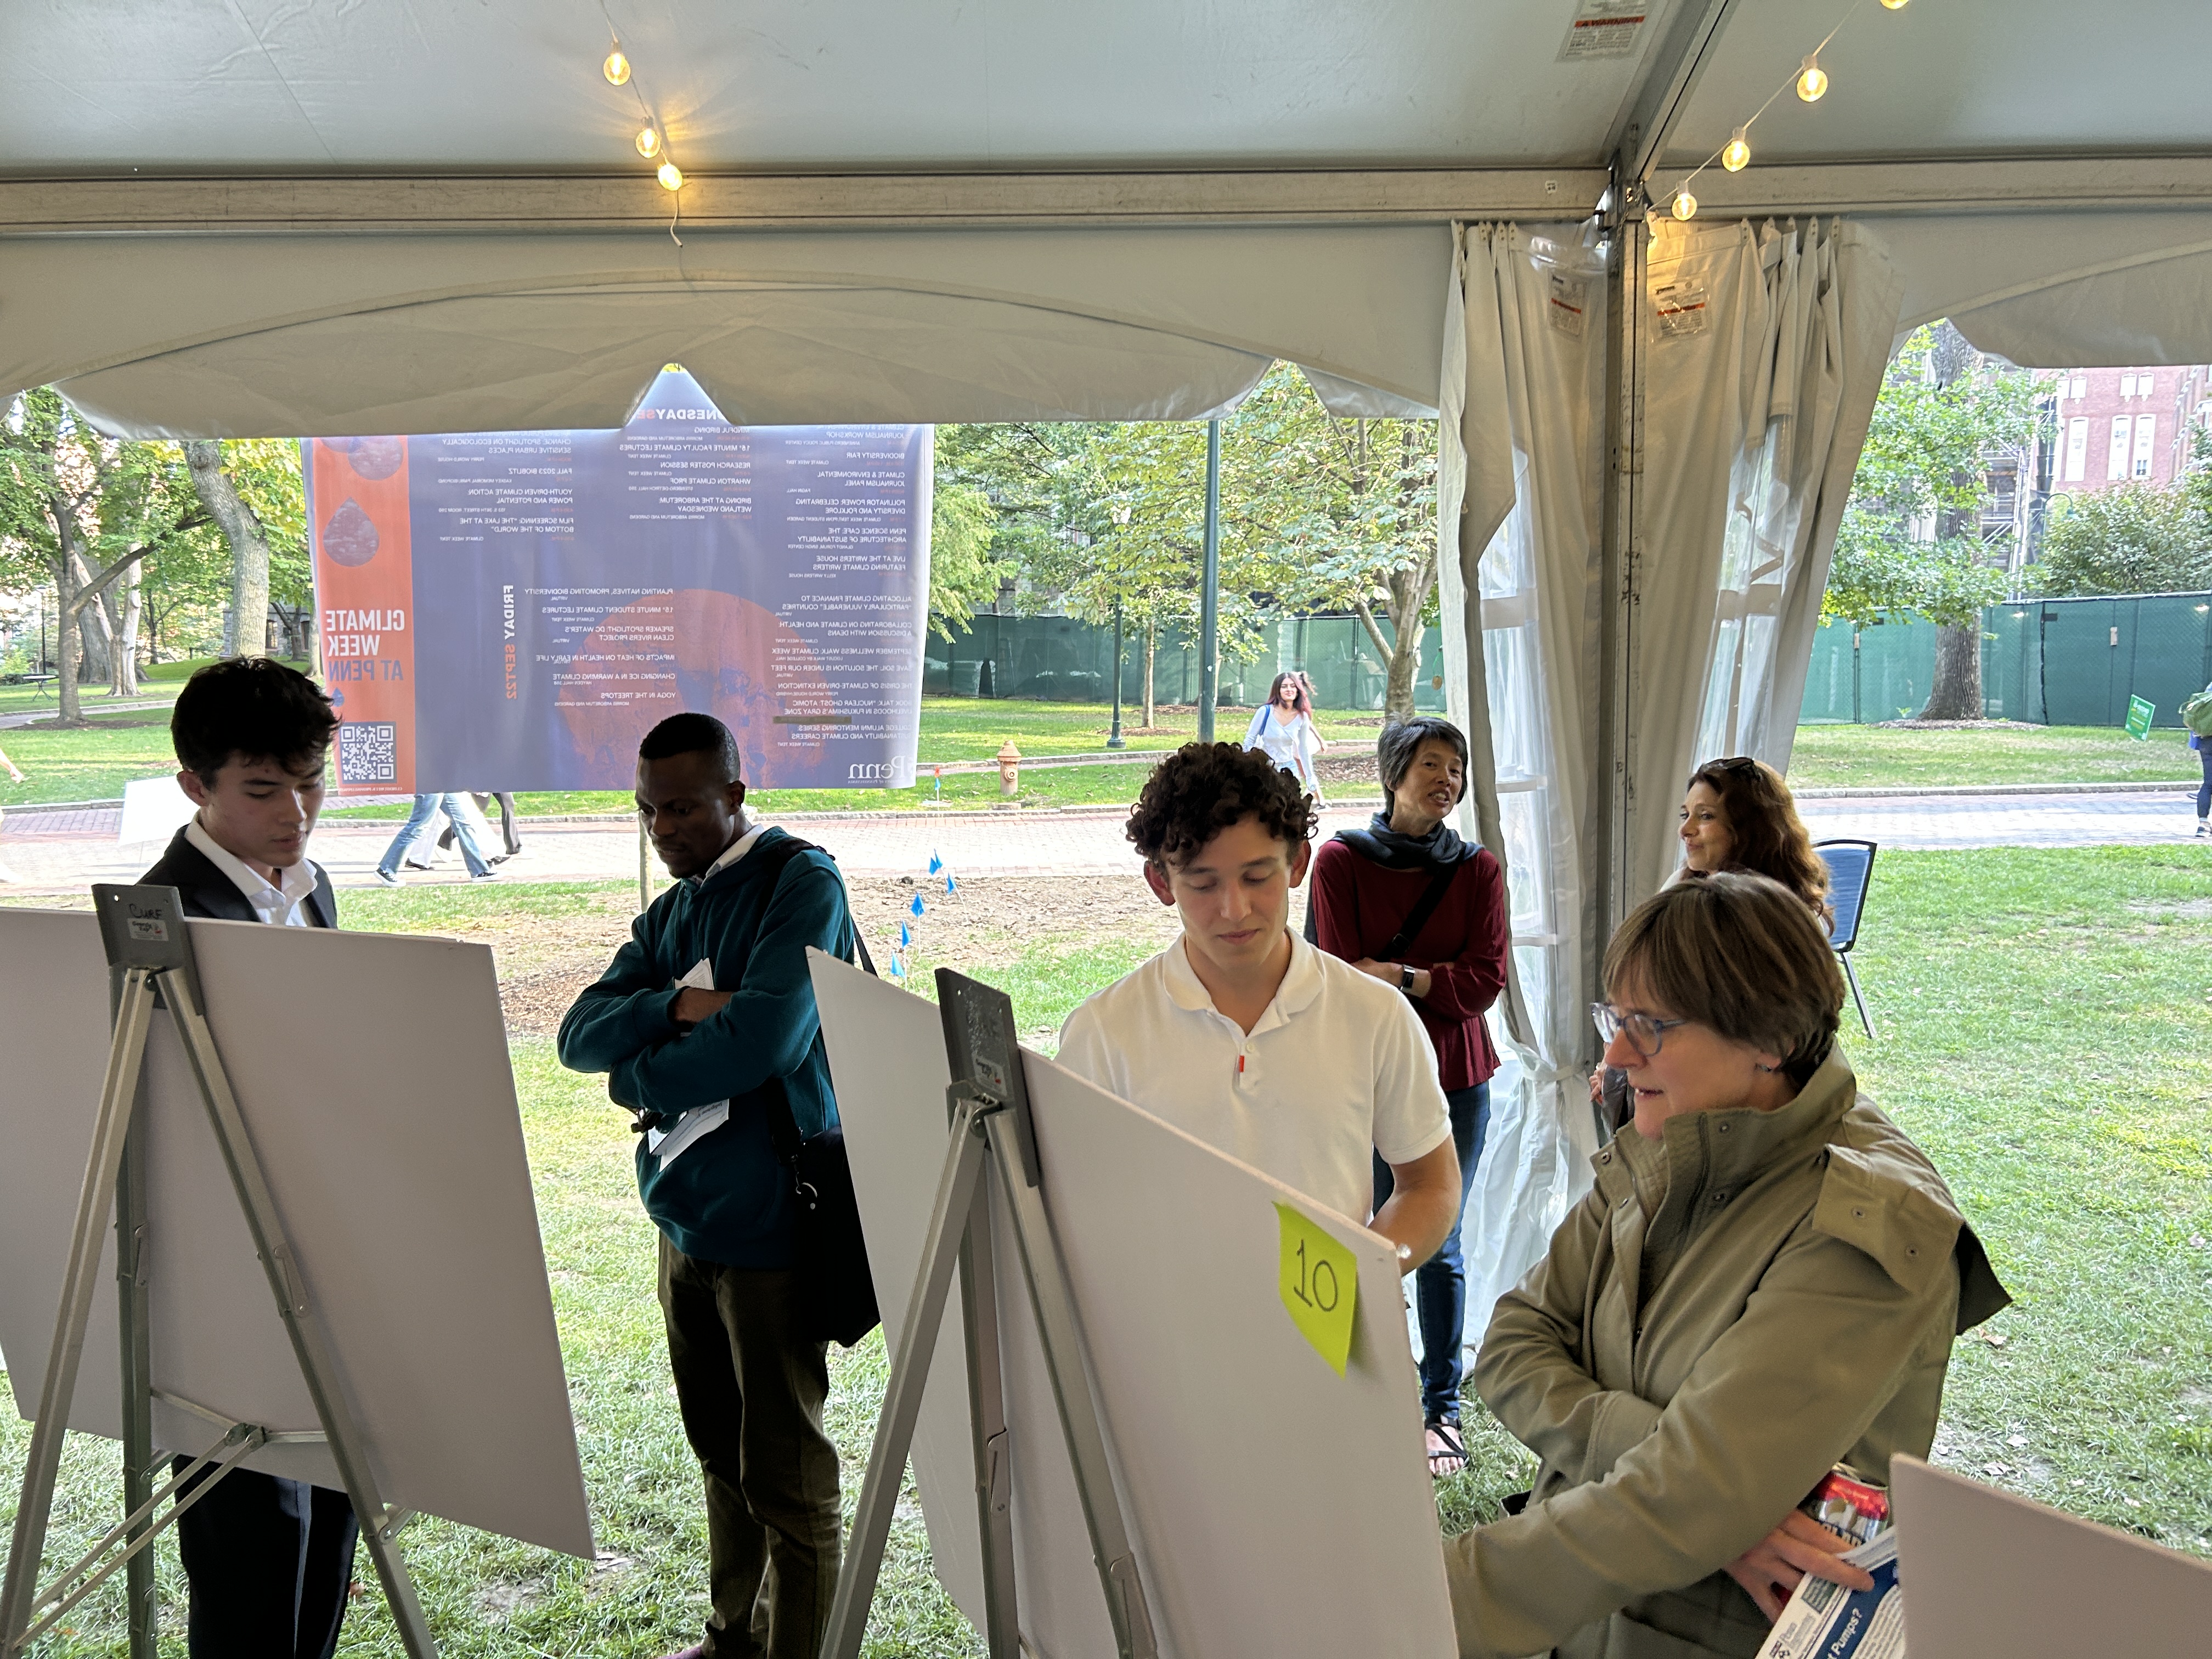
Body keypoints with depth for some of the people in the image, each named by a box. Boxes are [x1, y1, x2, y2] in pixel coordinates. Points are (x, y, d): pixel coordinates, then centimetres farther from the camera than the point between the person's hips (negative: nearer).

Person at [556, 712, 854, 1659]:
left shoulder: (802, 886, -10)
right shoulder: (668, 918, 13)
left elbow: (763, 1037, -23)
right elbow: (581, 1034, 3)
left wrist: (641, 1077, -8)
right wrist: (675, 1006, -16)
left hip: (766, 1223, -8)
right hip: (685, 1217, 8)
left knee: (783, 1474, 4)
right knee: (719, 1449, 21)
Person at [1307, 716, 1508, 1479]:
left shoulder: (1479, 870, 3)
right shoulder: (1341, 860, -3)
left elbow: (1487, 981, -6)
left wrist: (1397, 976, -16)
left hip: (1457, 1080, 2)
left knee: (1439, 1247, 8)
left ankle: (1442, 1407, 21)